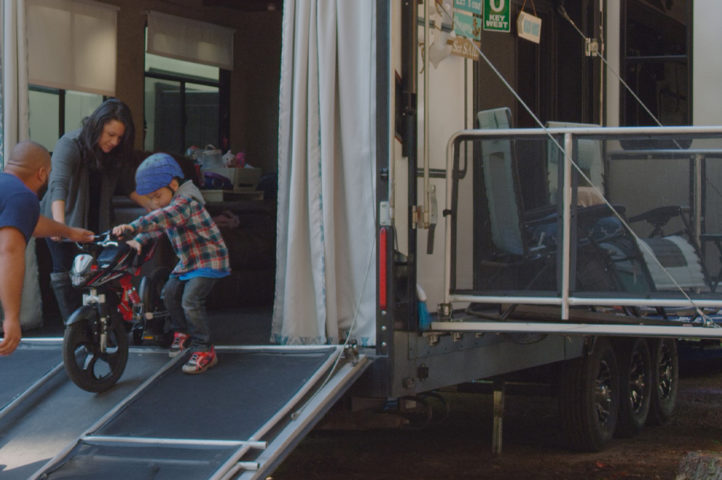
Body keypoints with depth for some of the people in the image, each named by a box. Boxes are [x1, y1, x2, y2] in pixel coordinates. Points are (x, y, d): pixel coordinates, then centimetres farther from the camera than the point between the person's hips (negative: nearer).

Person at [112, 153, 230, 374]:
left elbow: (161, 218, -41)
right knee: (170, 293, 15)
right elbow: (154, 226, 11)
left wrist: (131, 227, -51)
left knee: (191, 301, -20)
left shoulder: (185, 202, -24)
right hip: (187, 261, 10)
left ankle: (204, 350, -11)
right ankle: (182, 332, 38)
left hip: (209, 260, -10)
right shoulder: (168, 206, 9)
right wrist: (137, 241, -11)